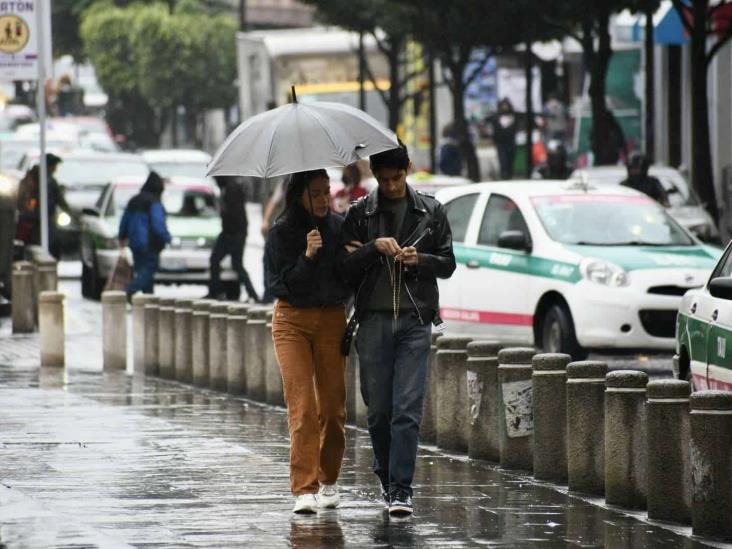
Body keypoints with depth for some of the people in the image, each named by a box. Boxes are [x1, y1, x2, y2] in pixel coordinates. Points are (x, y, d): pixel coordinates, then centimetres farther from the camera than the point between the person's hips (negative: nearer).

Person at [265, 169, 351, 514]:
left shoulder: (340, 229, 3)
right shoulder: (281, 233, -3)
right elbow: (285, 283, -8)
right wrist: (308, 256, -22)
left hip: (332, 320, 2)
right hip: (292, 320, -2)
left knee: (332, 406, 2)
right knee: (302, 406, -12)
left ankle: (328, 481, 21)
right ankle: (304, 489, -16)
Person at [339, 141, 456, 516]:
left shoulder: (430, 212, 9)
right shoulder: (360, 214, 7)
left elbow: (447, 264, 10)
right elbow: (345, 267, 1)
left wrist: (420, 259, -9)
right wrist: (374, 247, -15)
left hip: (415, 320, -1)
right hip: (374, 319, 1)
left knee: (407, 408, -9)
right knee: (378, 408, 4)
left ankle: (400, 488, -11)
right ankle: (386, 474, 26)